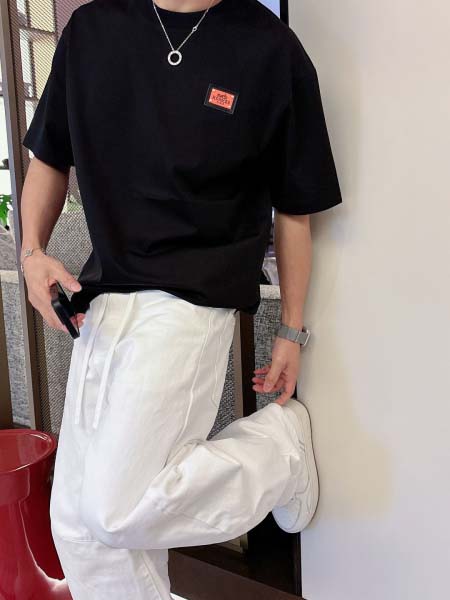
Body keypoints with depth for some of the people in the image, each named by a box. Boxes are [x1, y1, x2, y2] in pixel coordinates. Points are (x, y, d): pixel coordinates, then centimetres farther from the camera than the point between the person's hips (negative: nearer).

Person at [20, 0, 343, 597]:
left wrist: (292, 331, 6)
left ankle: (283, 435, 9)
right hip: (103, 300, 6)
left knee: (118, 509, -13)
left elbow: (295, 208, 2)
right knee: (77, 523, 9)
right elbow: (49, 157, 16)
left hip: (193, 301, -5)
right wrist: (32, 251, -1)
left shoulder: (273, 49, -4)